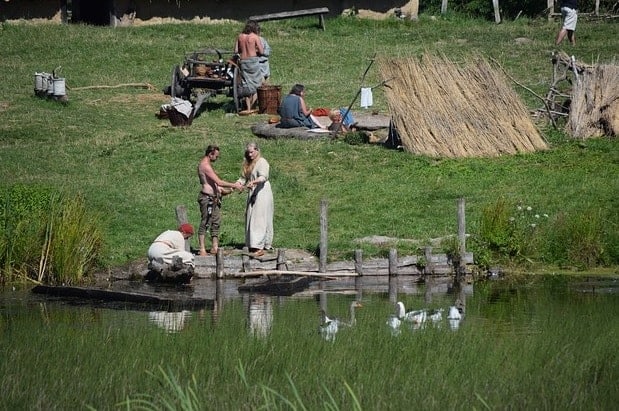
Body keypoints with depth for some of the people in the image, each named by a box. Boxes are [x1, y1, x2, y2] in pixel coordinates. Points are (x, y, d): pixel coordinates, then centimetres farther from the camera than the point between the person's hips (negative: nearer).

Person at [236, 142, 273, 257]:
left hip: (262, 192, -9)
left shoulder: (262, 162, -9)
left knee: (259, 219, -14)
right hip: (252, 194, 9)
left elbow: (264, 177, -23)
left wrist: (253, 182, -39)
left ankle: (260, 247, -19)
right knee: (250, 219, 8)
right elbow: (243, 178, 14)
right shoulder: (247, 163, 16)